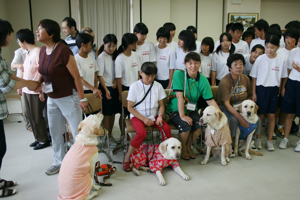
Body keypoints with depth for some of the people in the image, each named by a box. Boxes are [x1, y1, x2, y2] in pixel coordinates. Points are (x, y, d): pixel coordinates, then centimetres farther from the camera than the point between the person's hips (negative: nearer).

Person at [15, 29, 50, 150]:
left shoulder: (38, 52, -16)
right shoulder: (28, 53, 13)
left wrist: (41, 90, -22)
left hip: (36, 91, -9)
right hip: (27, 90, 9)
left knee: (37, 117, 2)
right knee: (30, 116, 15)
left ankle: (44, 140, 18)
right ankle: (38, 138, 30)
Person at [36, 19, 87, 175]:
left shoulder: (63, 51, -19)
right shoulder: (42, 51, 5)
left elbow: (76, 76, -16)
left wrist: (82, 99, -15)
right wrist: (38, 83, 0)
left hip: (68, 98, -8)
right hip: (52, 98, 8)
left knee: (78, 132, 1)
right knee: (55, 132, 17)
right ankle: (59, 162, 34)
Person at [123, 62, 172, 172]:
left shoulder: (158, 86, 5)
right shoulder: (135, 86, -5)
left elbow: (161, 105, 11)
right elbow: (130, 107, -6)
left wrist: (160, 116, -10)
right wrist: (144, 119, -15)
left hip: (153, 116, 3)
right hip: (137, 116, -3)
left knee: (166, 128, -25)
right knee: (142, 133, -32)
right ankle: (127, 159, -12)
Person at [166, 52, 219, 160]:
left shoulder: (203, 80, -4)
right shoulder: (178, 74, -16)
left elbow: (210, 100, -4)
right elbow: (179, 96, -21)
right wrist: (182, 116, -25)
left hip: (192, 110, 4)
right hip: (175, 110, -4)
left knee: (200, 126, -22)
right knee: (186, 125, -30)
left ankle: (188, 147, 10)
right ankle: (183, 149, 3)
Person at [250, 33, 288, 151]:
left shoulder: (280, 61, 0)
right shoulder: (260, 59, -5)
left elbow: (281, 78, 8)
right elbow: (254, 77, -1)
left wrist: (278, 92, 3)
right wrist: (253, 93, -3)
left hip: (274, 90, 2)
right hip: (261, 89, -2)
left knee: (271, 115, 7)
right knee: (260, 115, 4)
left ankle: (269, 140, 19)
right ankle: (258, 139, 18)